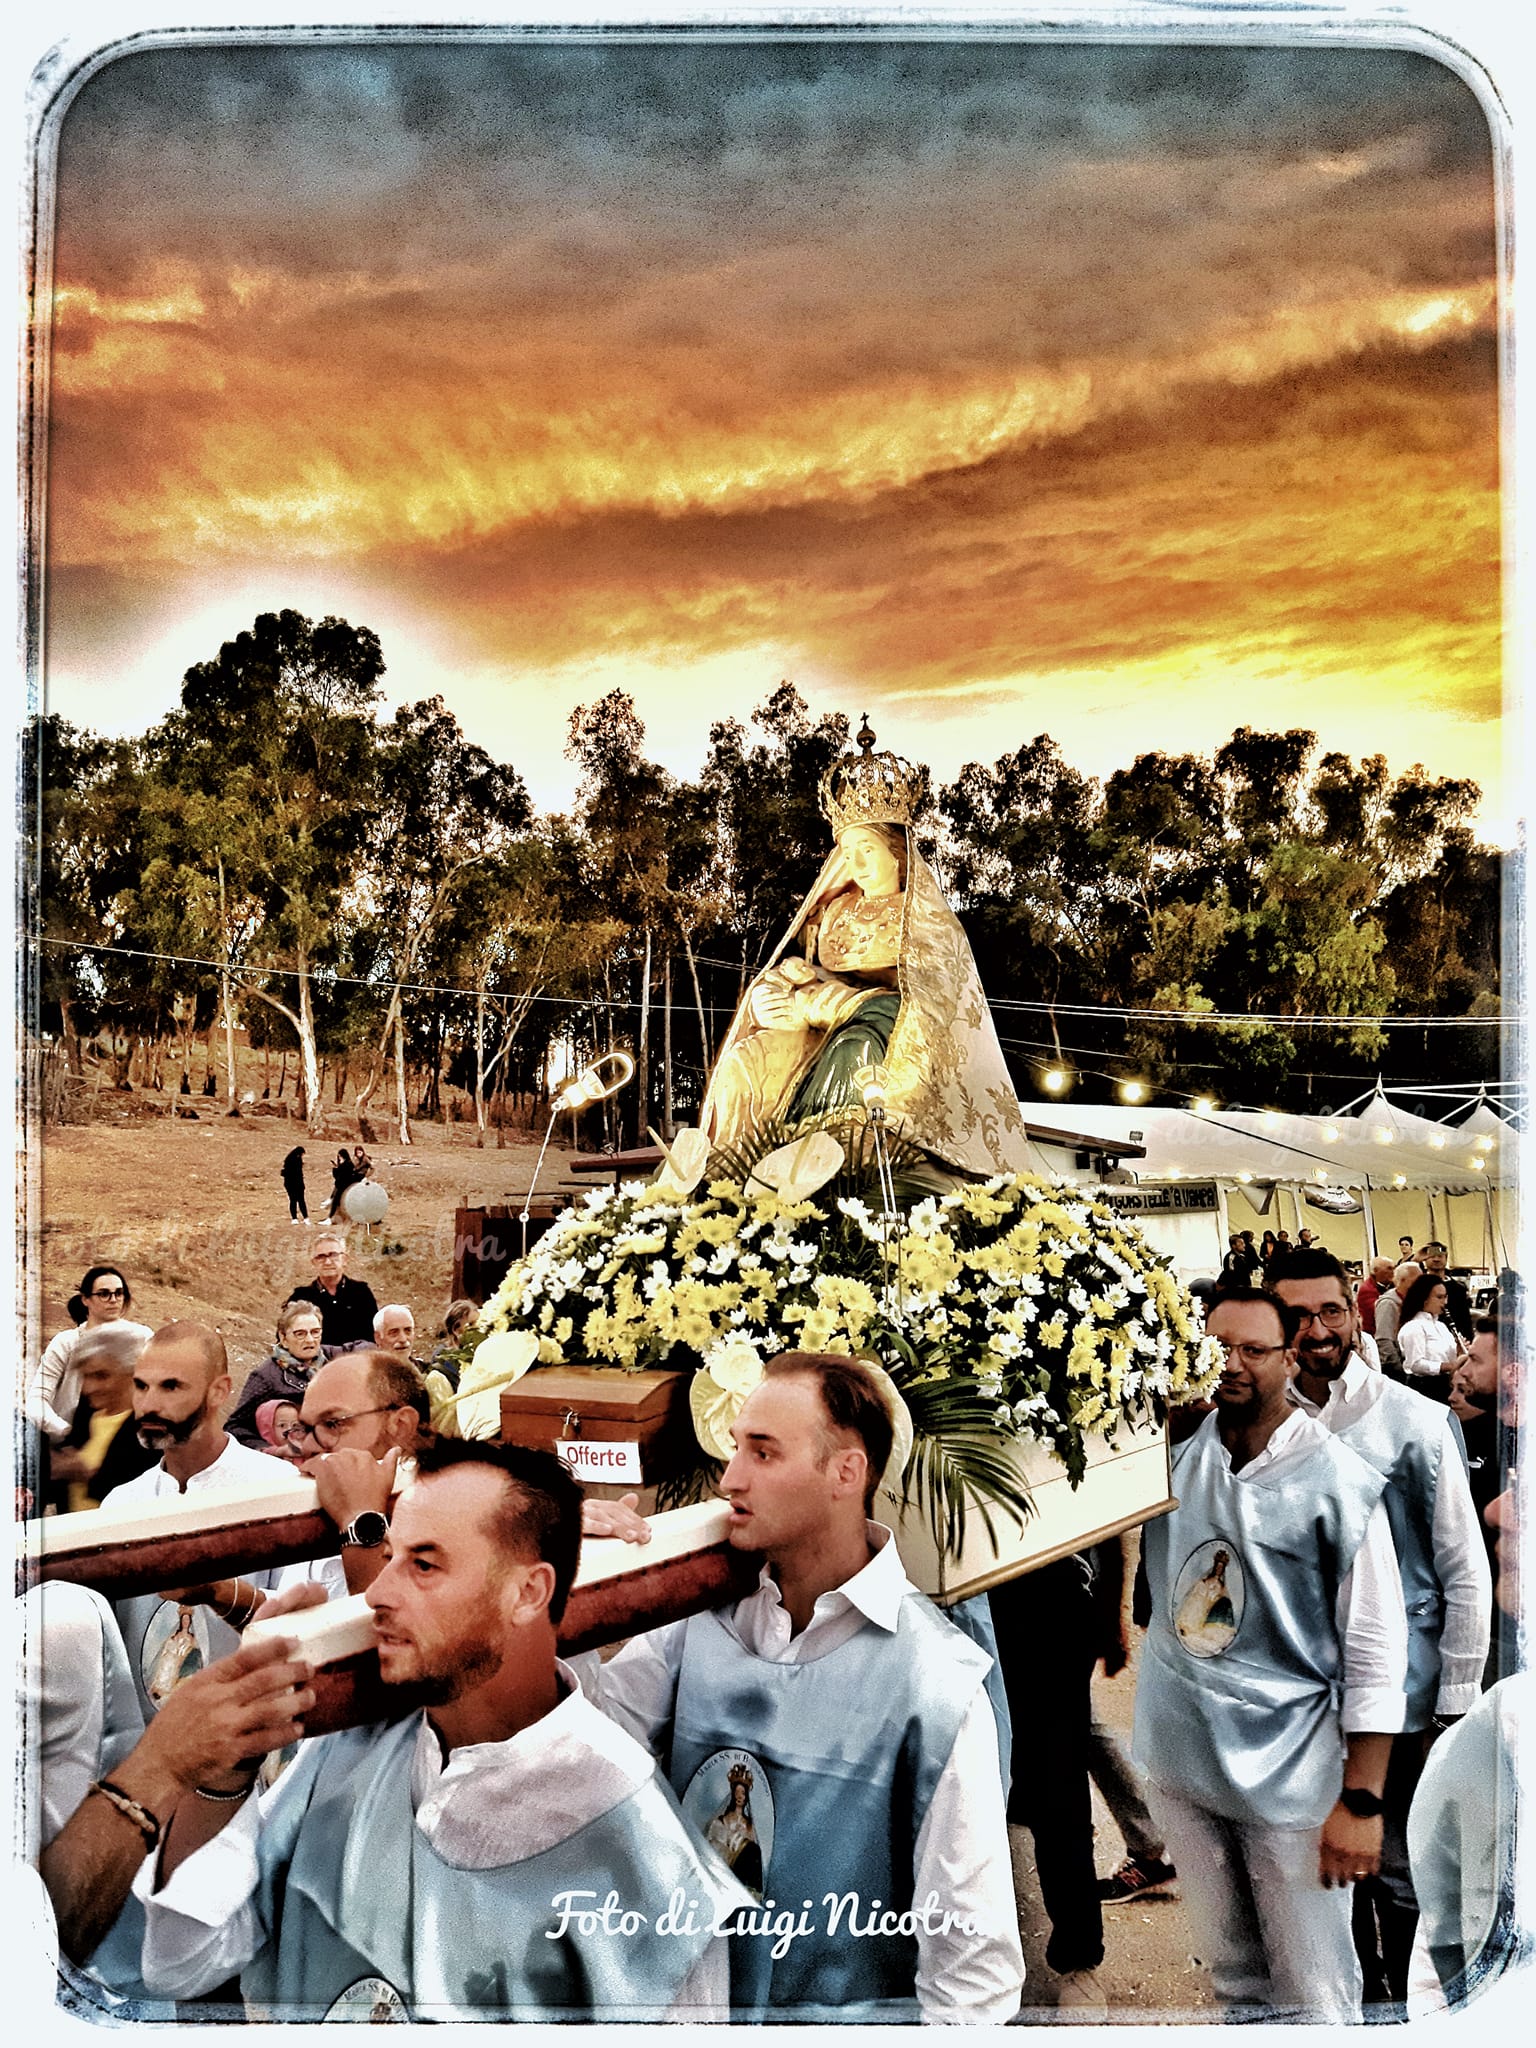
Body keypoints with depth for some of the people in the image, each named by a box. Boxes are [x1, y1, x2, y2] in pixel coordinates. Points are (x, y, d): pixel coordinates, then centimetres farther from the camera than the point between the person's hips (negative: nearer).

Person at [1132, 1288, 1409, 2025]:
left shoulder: (1337, 1481, -11)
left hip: (1288, 1770, -4)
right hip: (1179, 1753, 4)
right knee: (1234, 1973, 19)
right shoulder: (1172, 1451, -1)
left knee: (1312, 1994, 7)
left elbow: (1376, 1652, -9)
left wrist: (1362, 1799, -11)